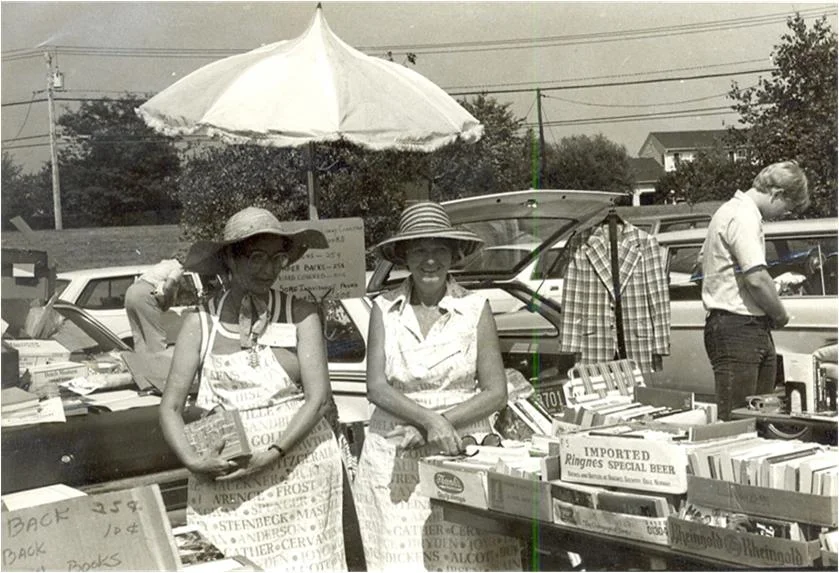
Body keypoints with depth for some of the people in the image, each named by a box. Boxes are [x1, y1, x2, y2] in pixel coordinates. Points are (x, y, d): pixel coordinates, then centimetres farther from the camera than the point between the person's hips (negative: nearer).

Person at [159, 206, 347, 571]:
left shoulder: (299, 315, 2)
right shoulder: (201, 323, 5)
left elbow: (318, 397, -4)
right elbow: (170, 407, 4)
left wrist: (272, 454, -14)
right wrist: (193, 461, -12)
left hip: (296, 465, 0)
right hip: (224, 475, 1)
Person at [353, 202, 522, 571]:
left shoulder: (474, 308, 0)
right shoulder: (384, 308, 3)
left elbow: (496, 393, -1)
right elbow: (376, 388, -4)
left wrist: (442, 423, -13)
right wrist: (431, 420, -18)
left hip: (460, 450, -1)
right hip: (395, 458, 1)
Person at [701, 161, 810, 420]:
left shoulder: (734, 211, 18)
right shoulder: (743, 216, -15)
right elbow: (757, 279, -24)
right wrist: (781, 316, -6)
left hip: (755, 330, 11)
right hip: (737, 329, -11)